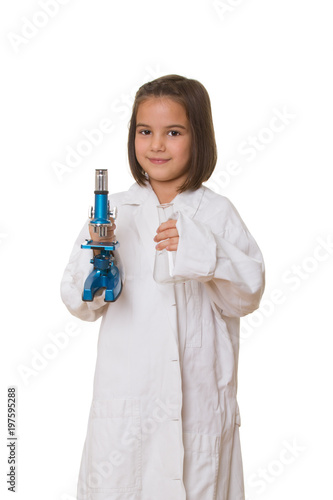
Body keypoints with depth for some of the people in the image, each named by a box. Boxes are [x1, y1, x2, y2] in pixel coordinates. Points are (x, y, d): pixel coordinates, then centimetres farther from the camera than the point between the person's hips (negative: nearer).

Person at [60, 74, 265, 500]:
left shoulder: (218, 213, 0)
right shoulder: (114, 211, 1)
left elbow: (247, 296, -4)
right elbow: (81, 305, 3)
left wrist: (203, 252, -18)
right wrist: (95, 261, -17)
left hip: (200, 398, 0)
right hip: (127, 397, 1)